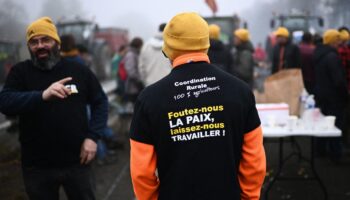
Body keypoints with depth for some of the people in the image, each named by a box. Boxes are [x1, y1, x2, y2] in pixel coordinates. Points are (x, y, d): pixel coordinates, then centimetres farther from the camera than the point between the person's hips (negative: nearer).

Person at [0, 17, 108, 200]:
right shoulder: (20, 72, -2)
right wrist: (43, 95, -34)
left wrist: (92, 136, -6)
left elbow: (100, 102, 9)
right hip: (37, 166, 0)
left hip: (76, 162, 1)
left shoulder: (78, 70, 2)